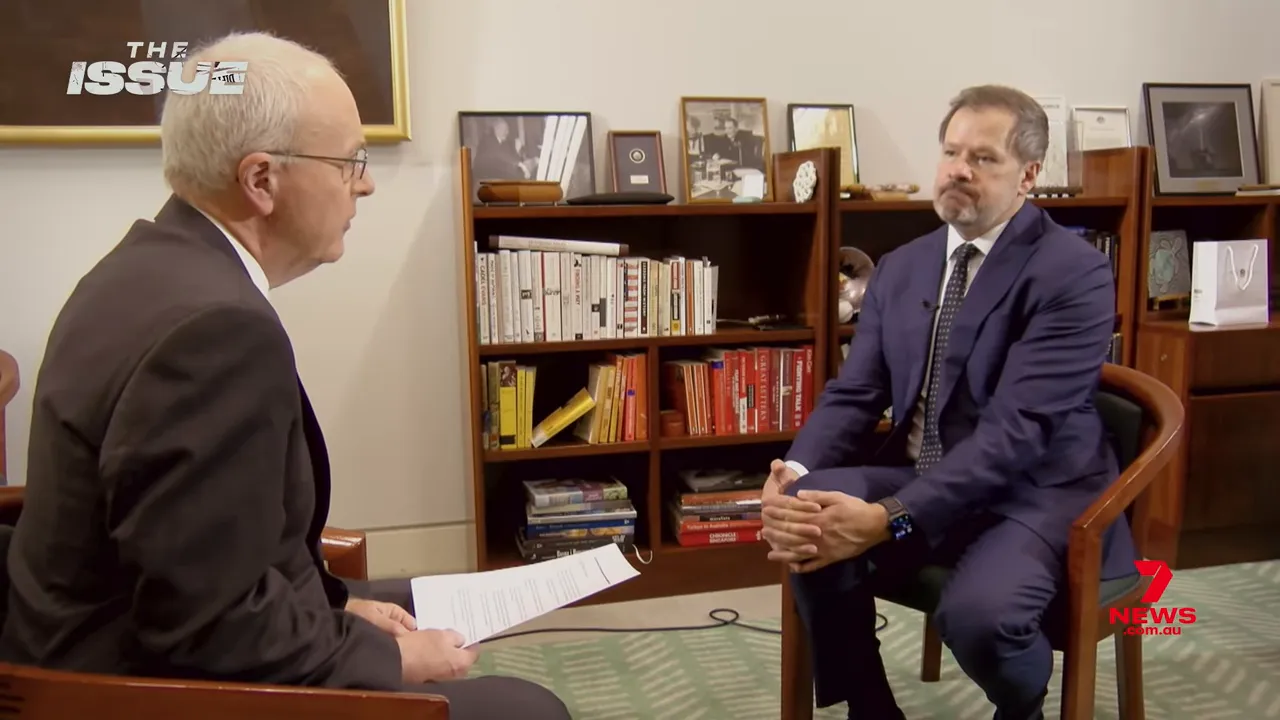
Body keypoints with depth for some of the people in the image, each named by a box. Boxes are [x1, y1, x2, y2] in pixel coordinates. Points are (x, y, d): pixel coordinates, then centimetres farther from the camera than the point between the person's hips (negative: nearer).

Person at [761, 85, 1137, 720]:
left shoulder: (1075, 273, -14)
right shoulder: (899, 268, 7)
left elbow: (1016, 428, -24)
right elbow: (853, 395, 3)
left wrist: (888, 521, -32)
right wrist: (794, 476, -19)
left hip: (1035, 491, -5)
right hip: (923, 478, 5)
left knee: (977, 612, -33)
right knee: (816, 521, -23)